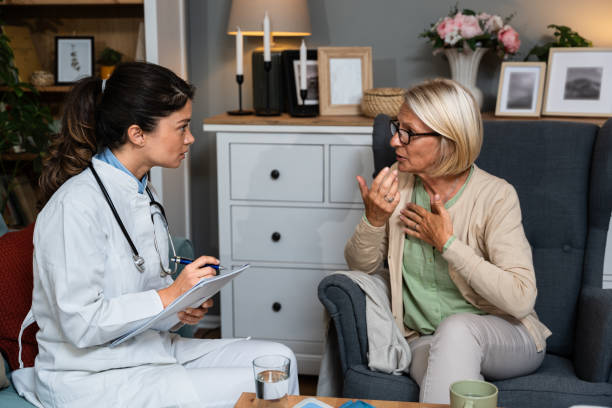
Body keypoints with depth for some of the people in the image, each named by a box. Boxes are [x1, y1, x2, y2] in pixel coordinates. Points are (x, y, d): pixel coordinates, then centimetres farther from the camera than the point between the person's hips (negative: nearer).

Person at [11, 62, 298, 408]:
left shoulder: (141, 192, 8)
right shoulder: (77, 205, -21)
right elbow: (80, 324, -23)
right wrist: (168, 296, -21)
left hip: (150, 350, 9)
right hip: (94, 380, -9)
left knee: (278, 358, -1)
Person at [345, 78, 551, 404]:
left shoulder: (496, 196, -16)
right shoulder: (398, 182, -2)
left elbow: (520, 299, -23)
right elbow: (361, 266, 5)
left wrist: (447, 243, -21)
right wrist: (374, 219, -16)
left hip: (504, 336, -2)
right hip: (425, 340, 2)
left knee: (456, 328, -36)